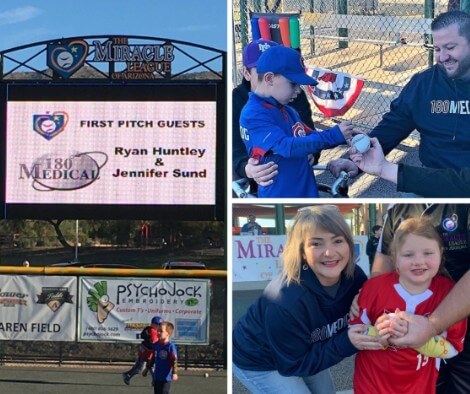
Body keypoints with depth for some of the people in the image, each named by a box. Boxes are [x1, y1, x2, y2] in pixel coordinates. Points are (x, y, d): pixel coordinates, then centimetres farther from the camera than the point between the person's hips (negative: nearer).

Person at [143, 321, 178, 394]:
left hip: (166, 378, -7)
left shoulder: (170, 346, -14)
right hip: (156, 377, 7)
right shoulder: (156, 345, 6)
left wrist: (175, 373, -25)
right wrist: (147, 369, 25)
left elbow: (174, 360, -16)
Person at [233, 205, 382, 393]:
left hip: (304, 352, 7)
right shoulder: (286, 302, -39)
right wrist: (347, 343, -36)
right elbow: (293, 364, -28)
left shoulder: (355, 277, -21)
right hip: (258, 363, -7)